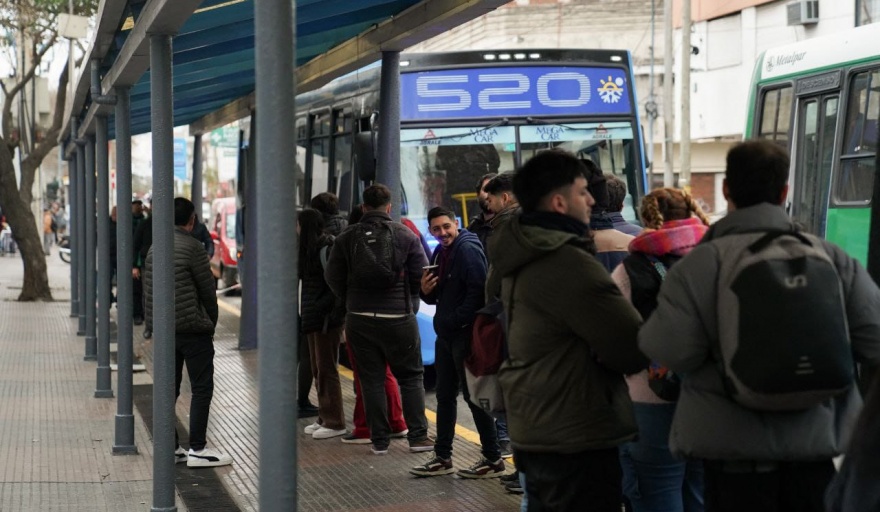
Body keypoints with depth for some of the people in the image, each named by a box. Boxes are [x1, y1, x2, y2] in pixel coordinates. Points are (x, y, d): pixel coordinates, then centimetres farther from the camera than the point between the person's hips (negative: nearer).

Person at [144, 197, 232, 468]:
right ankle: (197, 449, -3)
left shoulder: (154, 249, 9)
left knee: (169, 388, 12)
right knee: (202, 389, -1)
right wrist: (212, 321, 6)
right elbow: (208, 290, -8)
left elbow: (148, 290, 11)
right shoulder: (192, 247, -13)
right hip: (193, 330, -7)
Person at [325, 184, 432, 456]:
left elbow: (333, 277, 1)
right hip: (399, 318, -2)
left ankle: (379, 440, 8)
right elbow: (421, 275, -6)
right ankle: (418, 436, 7)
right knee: (411, 377, 10)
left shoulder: (346, 238, -1)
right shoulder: (405, 235, -6)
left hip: (359, 318, 2)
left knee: (371, 380, 8)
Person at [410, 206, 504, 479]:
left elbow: (477, 291, -23)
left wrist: (456, 321, -20)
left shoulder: (467, 249, -15)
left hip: (466, 333, -10)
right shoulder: (440, 253, 14)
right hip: (447, 334, 10)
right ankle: (442, 458, 23)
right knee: (445, 396, 14)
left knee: (473, 396, -5)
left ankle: (493, 459, 2)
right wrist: (426, 290, -1)